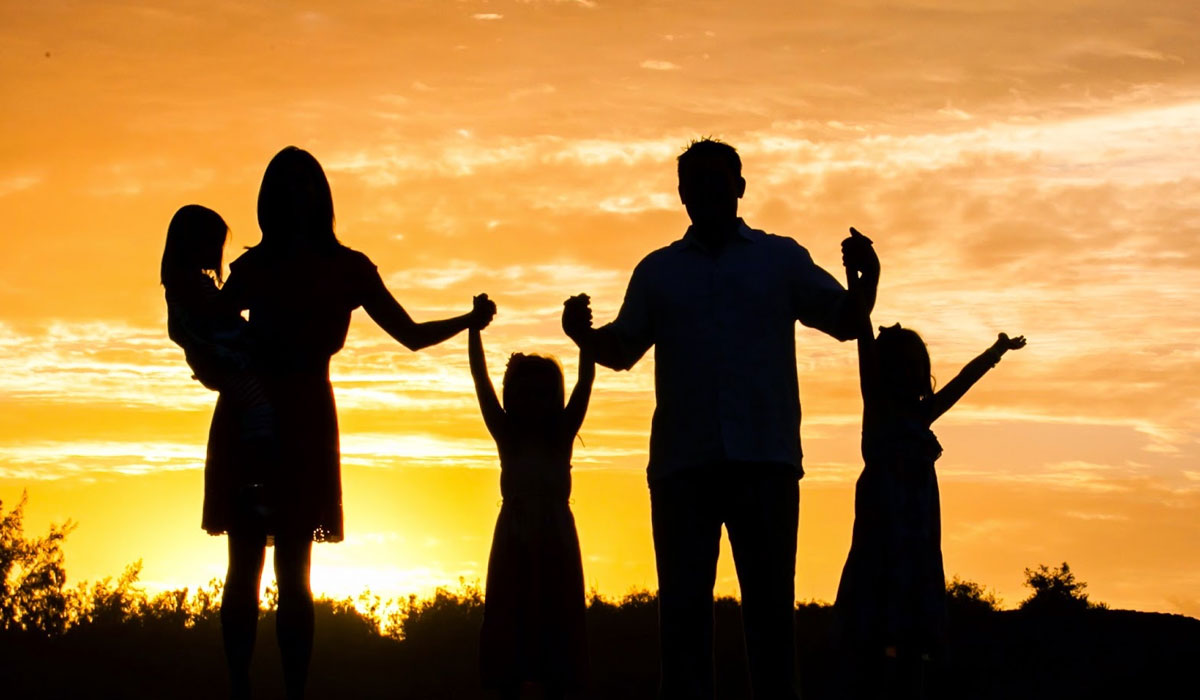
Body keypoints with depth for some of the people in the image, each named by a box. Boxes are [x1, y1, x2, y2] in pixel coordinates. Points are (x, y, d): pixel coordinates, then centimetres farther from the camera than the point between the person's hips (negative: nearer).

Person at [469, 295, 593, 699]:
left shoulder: (562, 436, 5)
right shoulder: (507, 437, 4)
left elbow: (585, 383, -4)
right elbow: (481, 380, -1)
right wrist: (474, 328, -8)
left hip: (556, 548, 0)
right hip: (514, 546, 0)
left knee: (556, 635, 0)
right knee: (508, 635, -2)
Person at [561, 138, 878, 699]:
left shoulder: (781, 259, 12)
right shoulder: (658, 270, 17)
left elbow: (843, 321, 6)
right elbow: (622, 349, 17)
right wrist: (583, 334, -6)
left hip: (765, 461, -1)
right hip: (682, 463, 2)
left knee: (770, 605, -1)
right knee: (682, 605, 1)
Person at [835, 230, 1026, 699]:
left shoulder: (918, 417, 20)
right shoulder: (878, 410, 2)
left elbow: (962, 382, 35)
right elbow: (866, 350, -11)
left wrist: (997, 352, 51)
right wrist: (858, 288, -25)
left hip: (916, 549, 7)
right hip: (880, 547, -7)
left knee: (913, 651, 2)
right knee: (871, 651, -11)